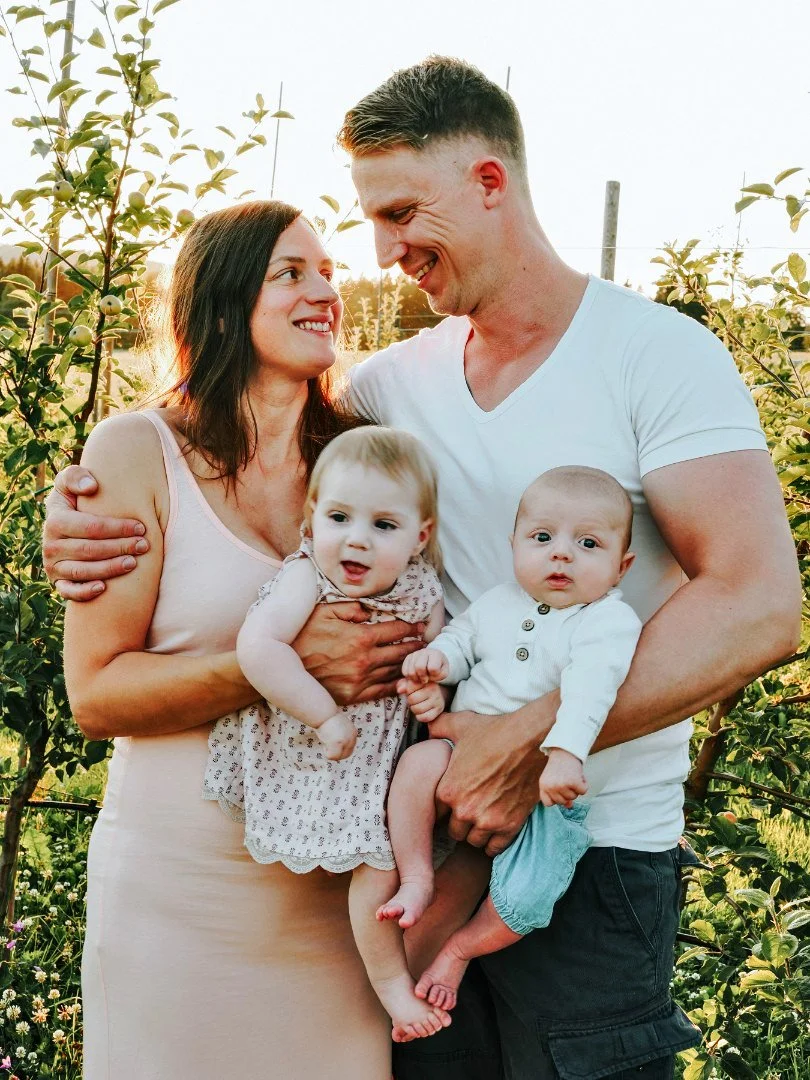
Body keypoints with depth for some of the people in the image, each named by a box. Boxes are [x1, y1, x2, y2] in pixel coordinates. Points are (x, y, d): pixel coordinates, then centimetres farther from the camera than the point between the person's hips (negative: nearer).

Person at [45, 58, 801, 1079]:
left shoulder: (658, 354, -9)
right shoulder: (399, 379, 7)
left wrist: (533, 739, -26)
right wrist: (84, 504, -9)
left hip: (595, 851, -4)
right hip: (433, 821, 5)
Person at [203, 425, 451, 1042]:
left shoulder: (423, 592, -6)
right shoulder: (307, 579, -20)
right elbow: (256, 647, -34)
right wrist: (327, 717, -31)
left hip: (386, 749, 5)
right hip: (315, 756, -5)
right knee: (379, 866, -9)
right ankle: (391, 980, 14)